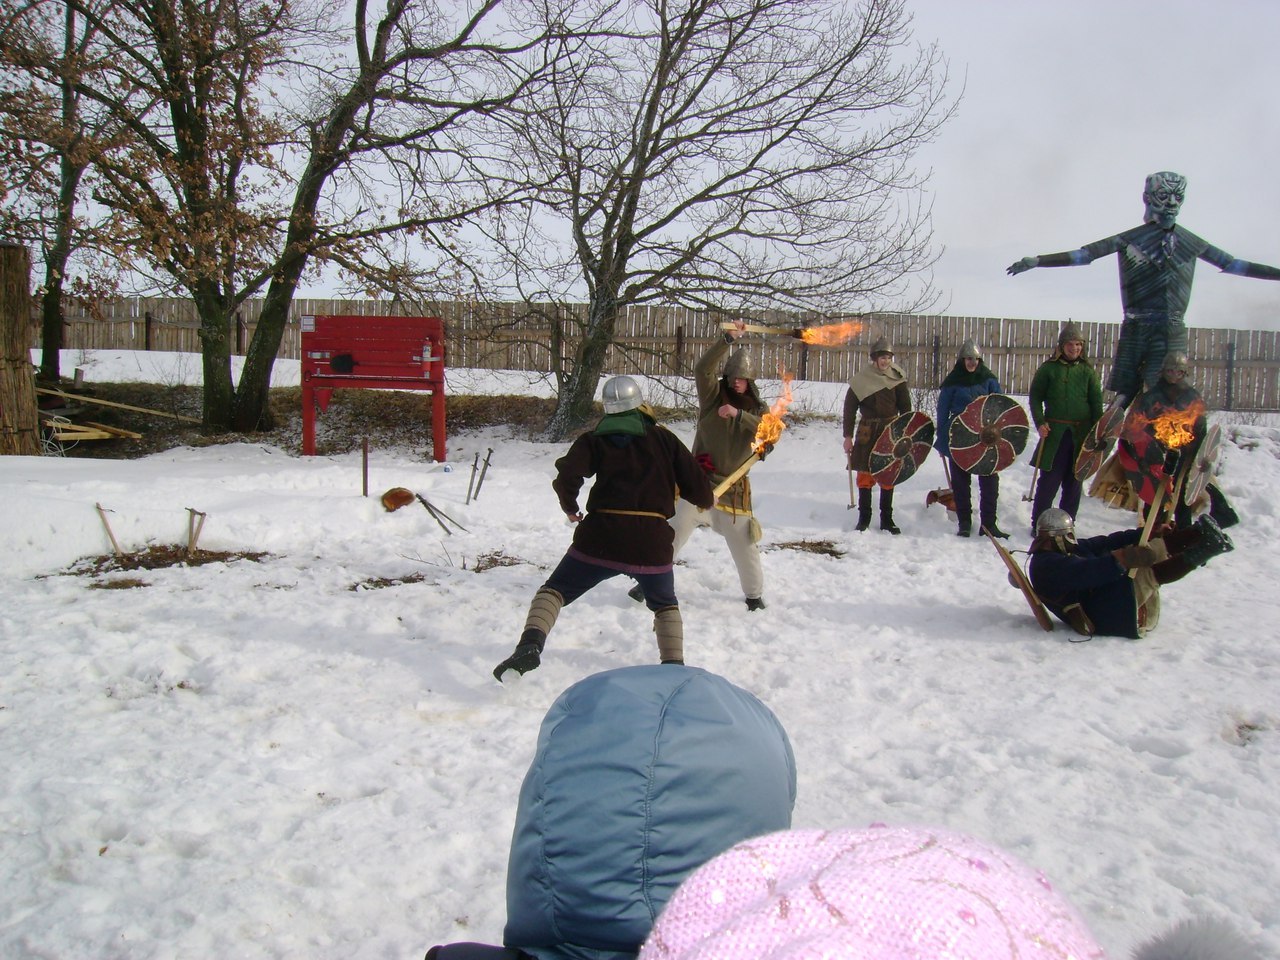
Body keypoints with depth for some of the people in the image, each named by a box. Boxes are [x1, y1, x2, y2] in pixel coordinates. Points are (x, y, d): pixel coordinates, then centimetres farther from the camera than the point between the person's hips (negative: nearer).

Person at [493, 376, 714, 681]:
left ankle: (530, 646, -12)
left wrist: (570, 507, 10)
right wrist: (708, 499, 30)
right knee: (665, 604, 26)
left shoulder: (594, 440, 7)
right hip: (652, 542, 1)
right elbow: (695, 482, 8)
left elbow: (567, 474, -8)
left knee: (555, 590, 10)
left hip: (600, 538, -1)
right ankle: (674, 666, 15)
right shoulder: (663, 438, 9)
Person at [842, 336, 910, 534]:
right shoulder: (861, 379, -3)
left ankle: (887, 519, 13)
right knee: (865, 475, 1)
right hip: (867, 432, -1)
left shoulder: (897, 378, 2)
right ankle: (864, 517, 11)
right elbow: (849, 407, 0)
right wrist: (848, 436, -3)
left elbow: (905, 407, 6)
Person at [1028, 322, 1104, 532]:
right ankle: (1038, 525, 6)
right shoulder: (1048, 368, 3)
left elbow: (1096, 403, 7)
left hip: (1081, 434, 2)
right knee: (1048, 481, -3)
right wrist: (1040, 422, -10)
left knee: (1073, 483, 8)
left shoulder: (1087, 371, 8)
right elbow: (1035, 397, 4)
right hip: (1054, 433, -2)